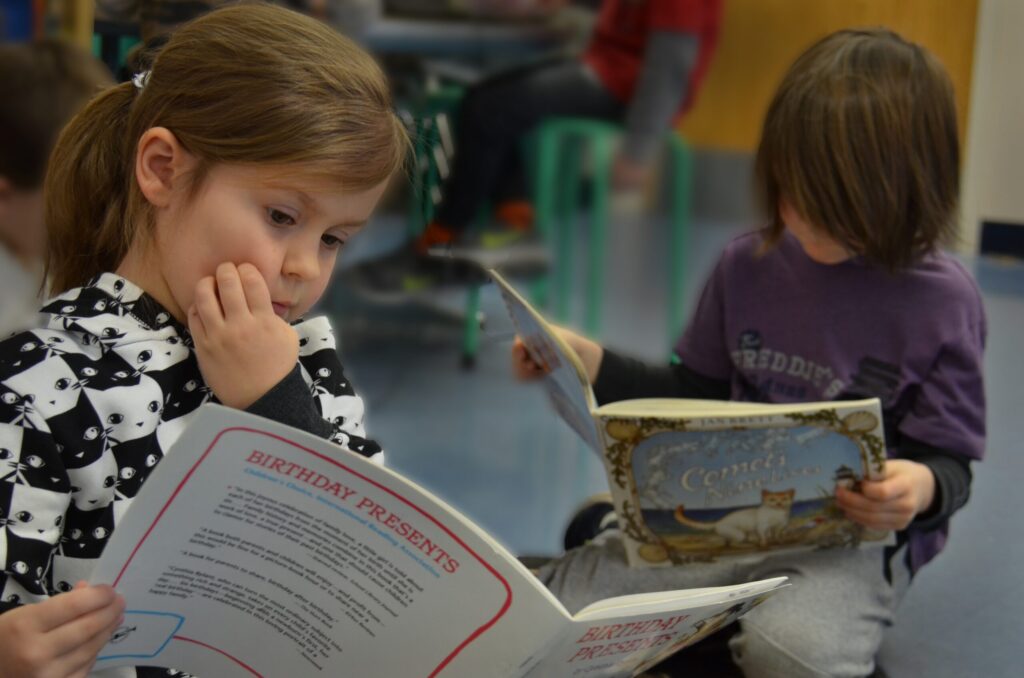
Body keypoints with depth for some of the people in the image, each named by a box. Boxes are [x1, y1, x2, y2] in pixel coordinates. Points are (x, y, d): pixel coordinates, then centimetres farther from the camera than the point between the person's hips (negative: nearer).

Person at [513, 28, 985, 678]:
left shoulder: (941, 300, -9)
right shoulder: (750, 264, 3)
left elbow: (952, 464, -4)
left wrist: (923, 488, -28)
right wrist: (593, 363, 2)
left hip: (859, 535, -3)